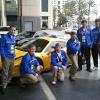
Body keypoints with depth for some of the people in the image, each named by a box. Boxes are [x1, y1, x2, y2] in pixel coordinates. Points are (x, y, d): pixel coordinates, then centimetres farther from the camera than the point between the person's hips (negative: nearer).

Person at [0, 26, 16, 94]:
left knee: (10, 70, 20)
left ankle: (8, 81, 39)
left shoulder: (14, 37, 7)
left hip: (12, 57, 7)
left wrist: (14, 53, 13)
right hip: (6, 57, -7)